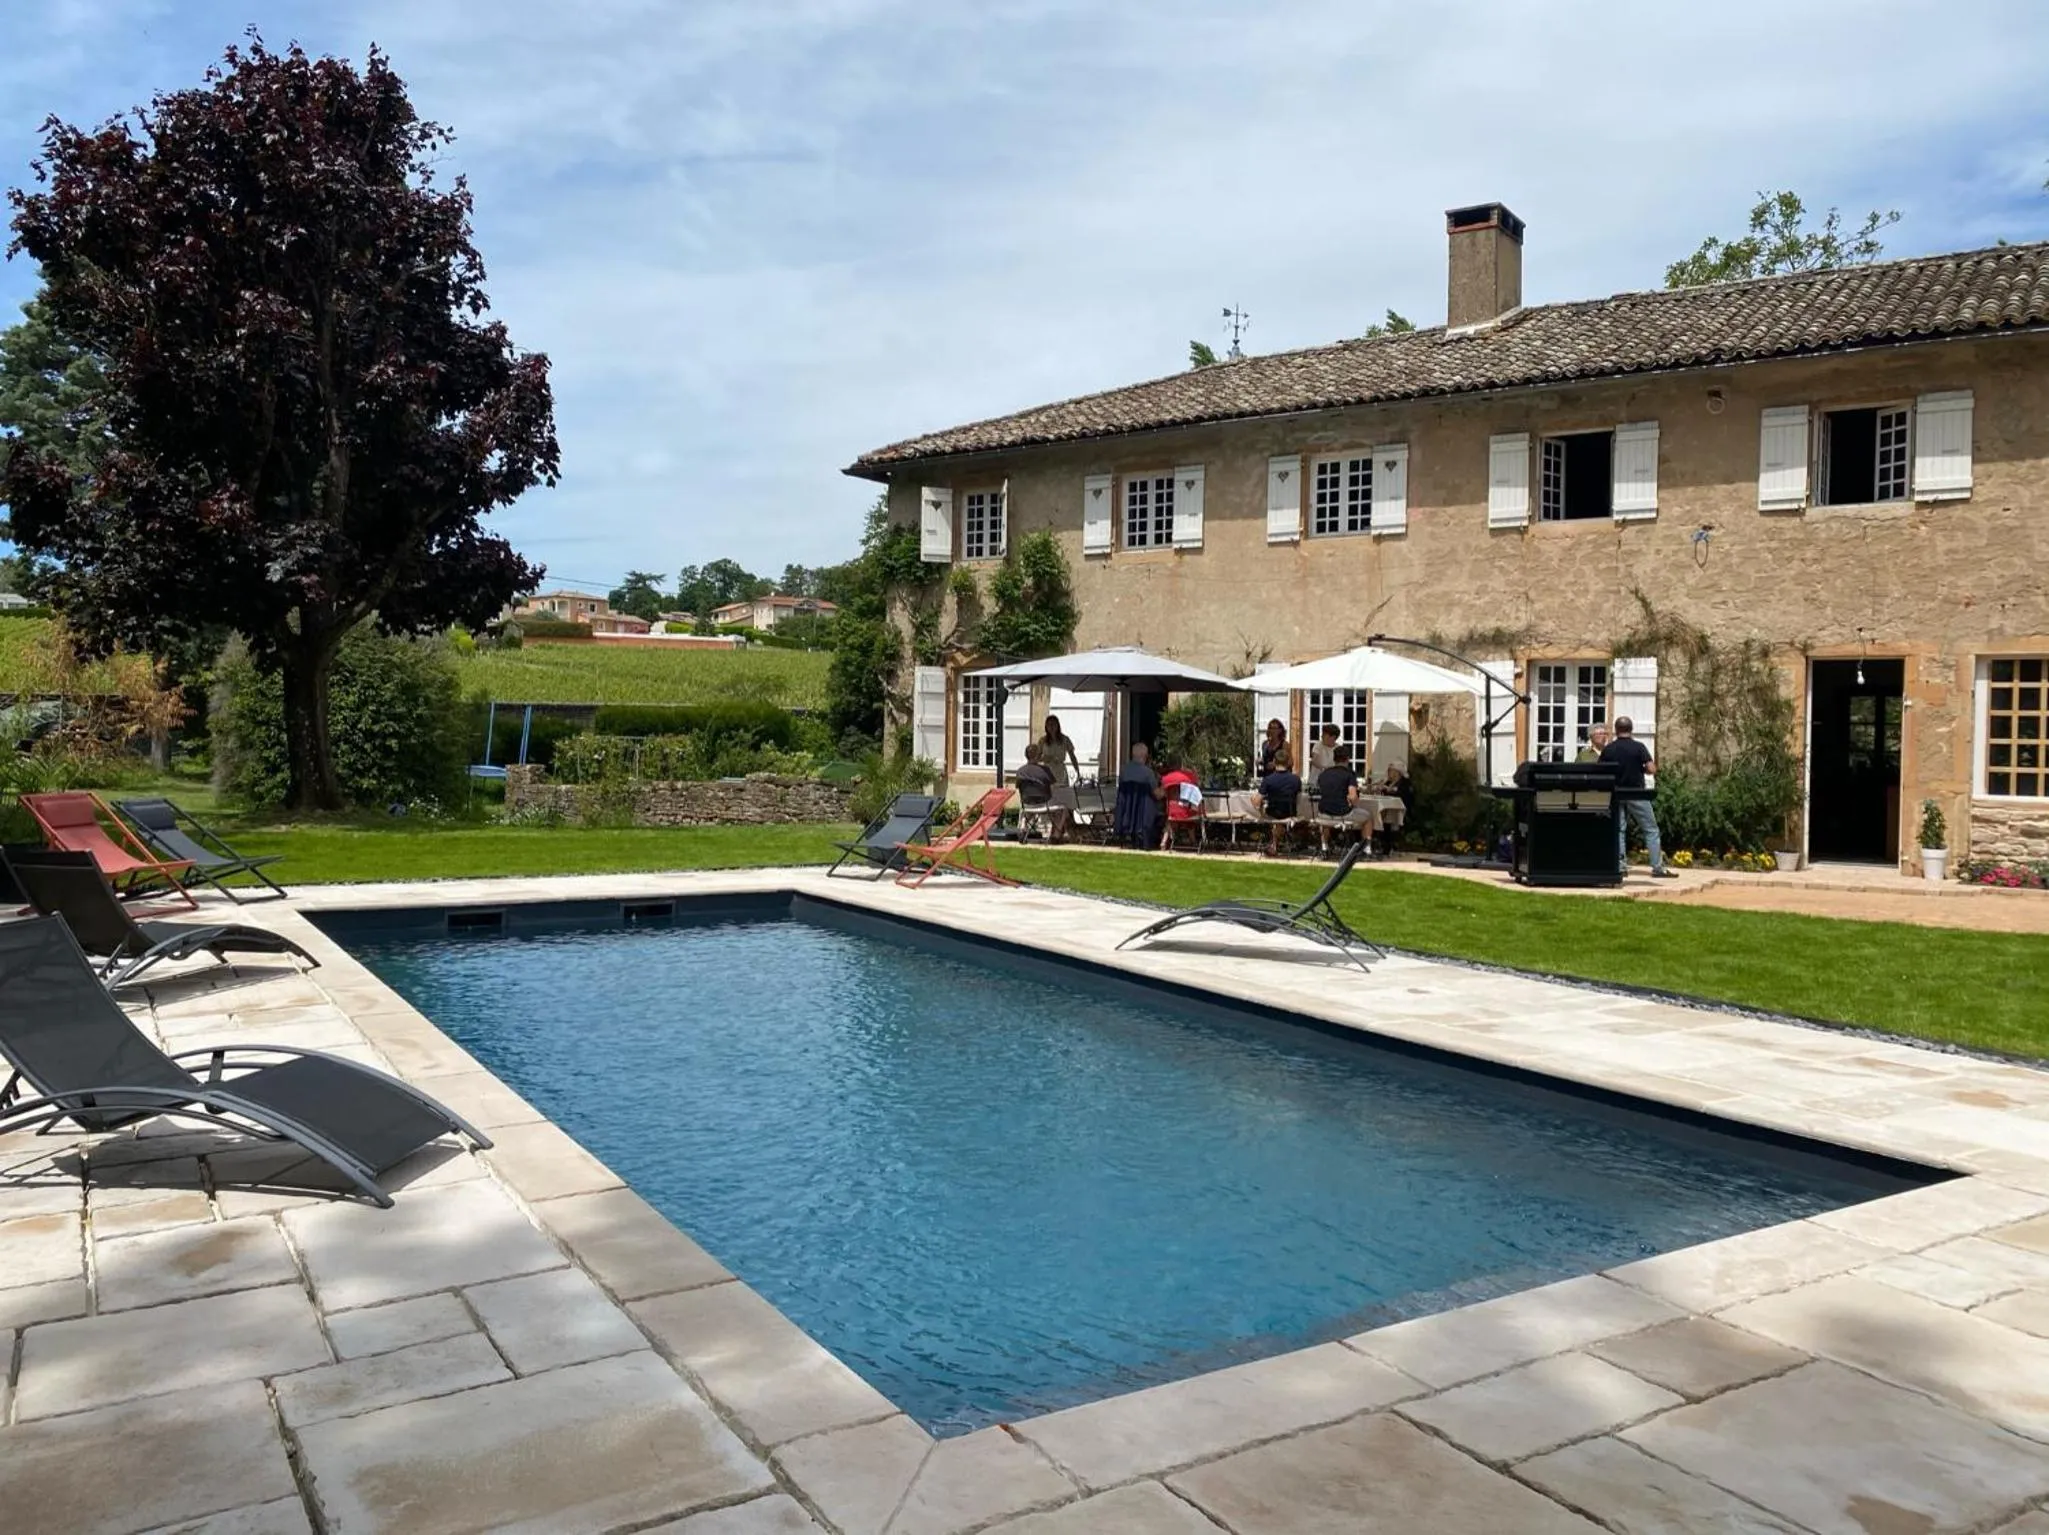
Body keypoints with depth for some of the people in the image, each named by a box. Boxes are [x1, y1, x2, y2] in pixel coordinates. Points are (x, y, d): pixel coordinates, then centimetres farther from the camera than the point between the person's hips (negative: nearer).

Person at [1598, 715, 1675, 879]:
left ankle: (1620, 866, 5)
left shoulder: (1608, 749, 0)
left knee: (1618, 830, 9)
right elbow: (1652, 769, -14)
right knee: (1651, 830, 3)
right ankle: (1658, 868, 2)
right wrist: (1640, 768, 6)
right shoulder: (1638, 747, -9)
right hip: (1636, 794, -3)